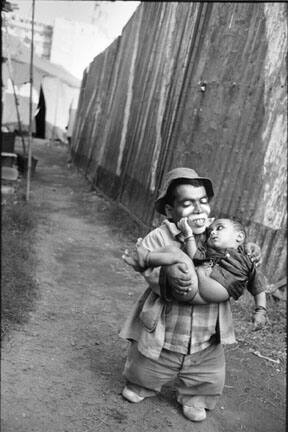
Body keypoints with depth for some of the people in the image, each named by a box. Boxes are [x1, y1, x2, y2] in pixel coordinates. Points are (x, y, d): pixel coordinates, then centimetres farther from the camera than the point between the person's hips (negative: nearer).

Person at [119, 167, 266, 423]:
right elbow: (149, 267, -28)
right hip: (163, 332, -2)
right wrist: (167, 273, -49)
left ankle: (194, 399, 49)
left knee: (210, 377, 18)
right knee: (147, 369, 21)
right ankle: (141, 385, 55)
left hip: (207, 336, 3)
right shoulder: (159, 237, -18)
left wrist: (248, 254, -15)